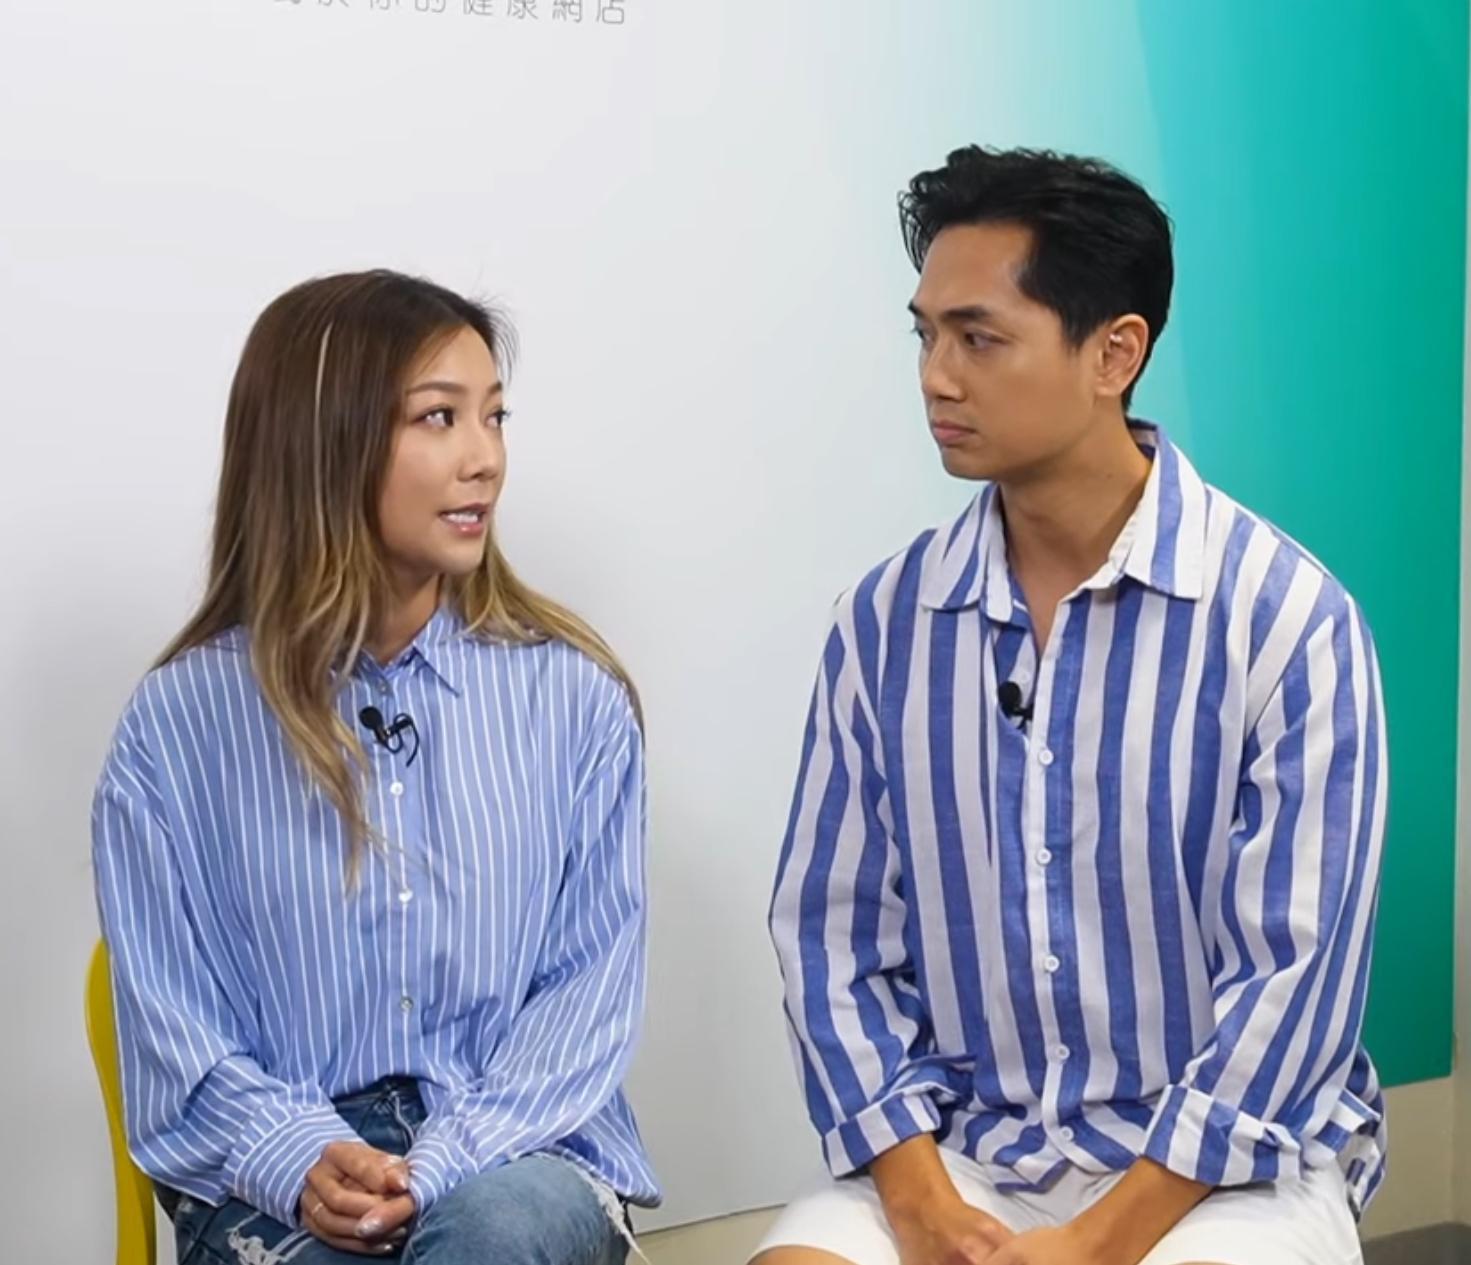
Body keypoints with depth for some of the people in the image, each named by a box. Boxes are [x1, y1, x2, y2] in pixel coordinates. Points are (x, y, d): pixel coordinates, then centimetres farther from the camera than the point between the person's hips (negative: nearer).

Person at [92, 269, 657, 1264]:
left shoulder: (573, 694, 1)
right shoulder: (182, 719, -1)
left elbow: (593, 975, -1)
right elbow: (172, 1031, 0)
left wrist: (443, 1167, -15)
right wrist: (304, 1163, -18)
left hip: (517, 1153, 1)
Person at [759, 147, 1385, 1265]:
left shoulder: (1287, 616, -10)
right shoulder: (888, 620, 2)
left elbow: (1296, 976, -12)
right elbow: (832, 929, 2)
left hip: (1230, 1164, -2)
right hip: (958, 1151, 3)